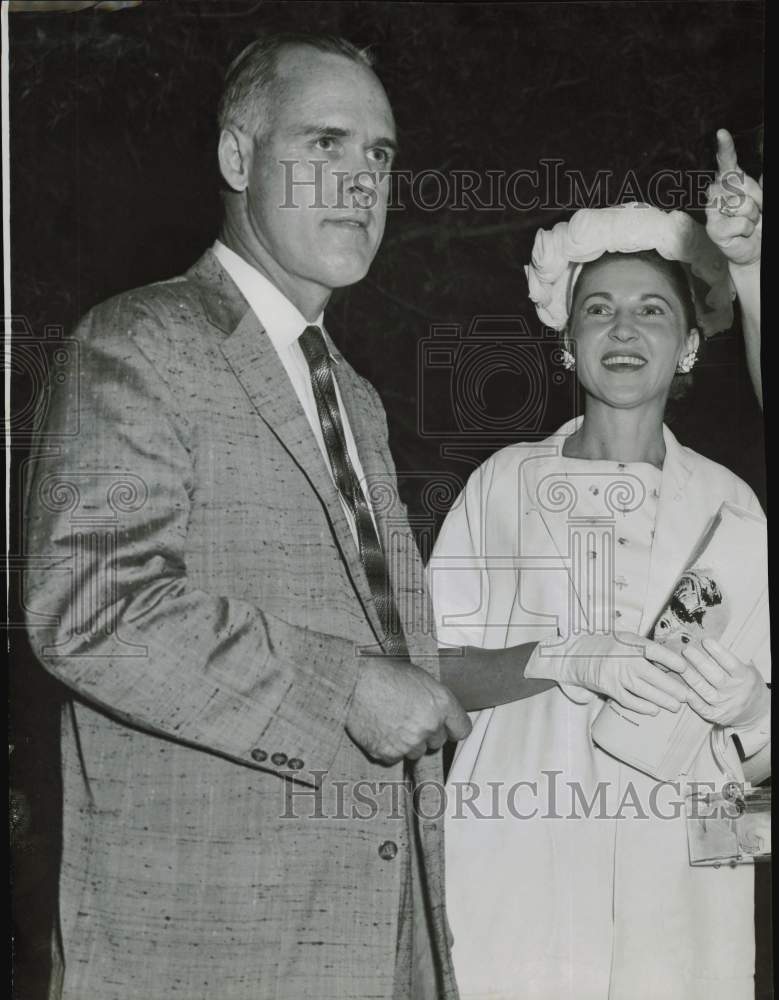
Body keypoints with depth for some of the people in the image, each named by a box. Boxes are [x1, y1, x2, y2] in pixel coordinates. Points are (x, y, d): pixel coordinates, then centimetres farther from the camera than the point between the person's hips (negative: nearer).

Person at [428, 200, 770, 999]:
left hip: (678, 878, 1)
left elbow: (759, 761, 6)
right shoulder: (505, 481, 1)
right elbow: (435, 670, -2)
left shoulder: (727, 501, 3)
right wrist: (561, 658, -19)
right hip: (520, 871, -1)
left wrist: (746, 712, -17)